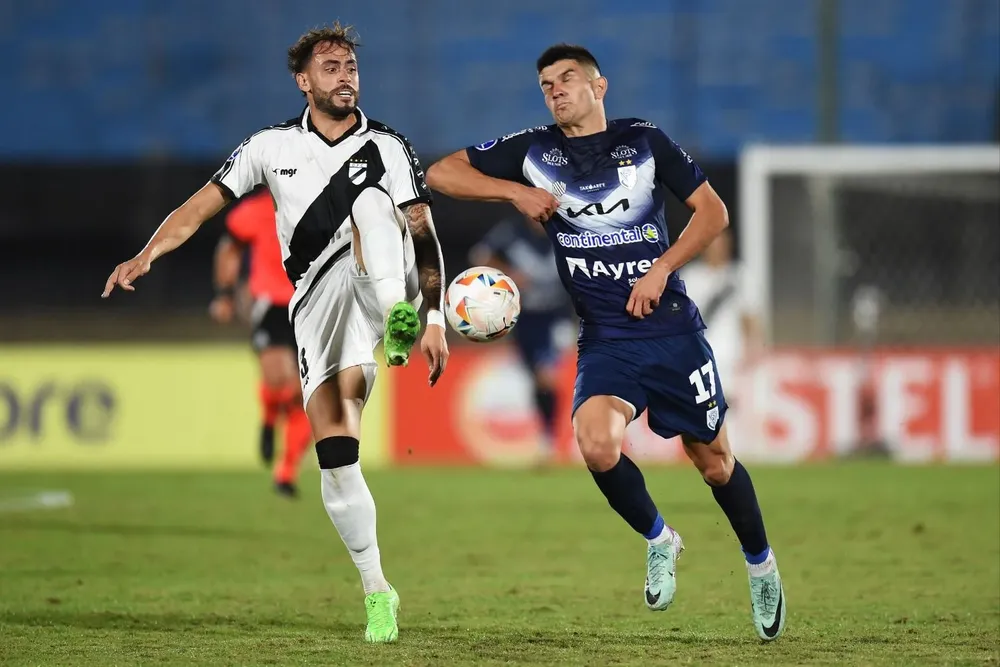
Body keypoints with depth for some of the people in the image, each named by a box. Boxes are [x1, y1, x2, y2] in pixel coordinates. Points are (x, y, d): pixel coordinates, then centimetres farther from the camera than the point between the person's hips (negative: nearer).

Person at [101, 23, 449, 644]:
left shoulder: (388, 146, 4)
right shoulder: (272, 146, 9)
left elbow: (424, 237, 2)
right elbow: (202, 205, 7)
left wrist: (435, 320, -5)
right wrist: (144, 257, -9)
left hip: (380, 278, -2)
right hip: (317, 303, 2)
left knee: (370, 200, -32)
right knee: (335, 452, -7)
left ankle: (400, 321, -54)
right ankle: (377, 591, 3)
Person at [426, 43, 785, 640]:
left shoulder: (644, 140, 1)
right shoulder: (534, 150, 4)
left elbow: (713, 211, 4)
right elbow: (441, 173, 3)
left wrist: (662, 268, -9)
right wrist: (516, 192, -10)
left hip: (672, 327, -1)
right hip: (604, 340, 1)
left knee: (713, 458, 7)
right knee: (596, 441, -26)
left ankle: (761, 564, 33)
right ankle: (658, 540, 1)